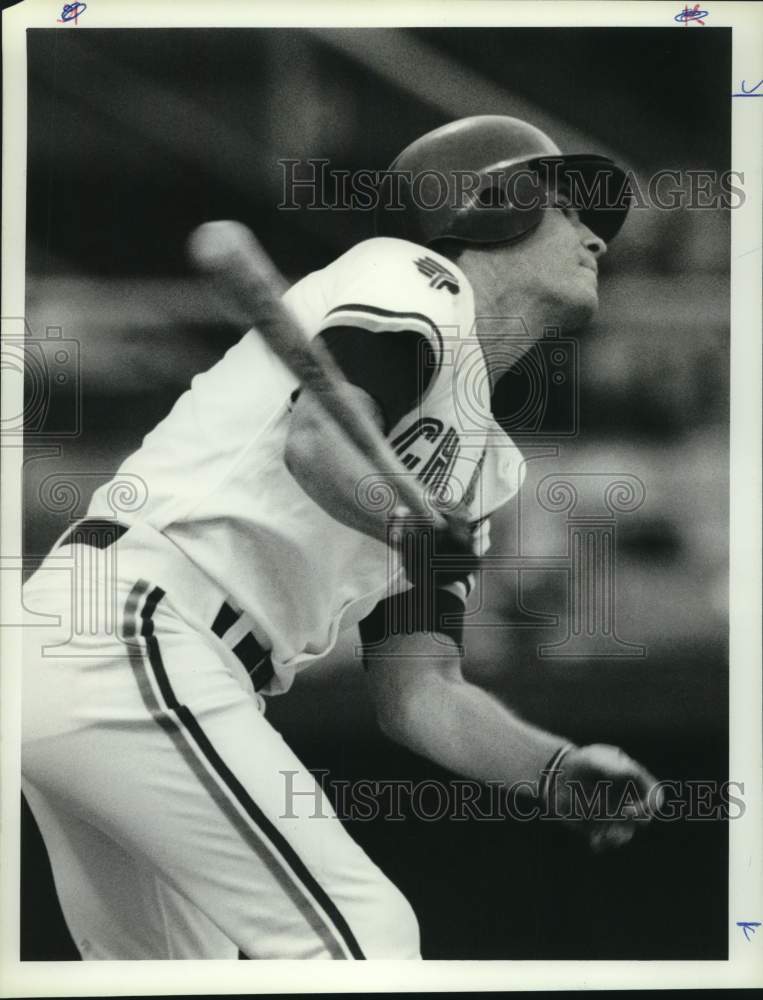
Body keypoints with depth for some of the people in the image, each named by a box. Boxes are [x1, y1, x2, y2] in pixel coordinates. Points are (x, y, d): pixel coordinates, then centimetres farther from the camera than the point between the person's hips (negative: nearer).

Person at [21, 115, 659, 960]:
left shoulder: (481, 455, 22)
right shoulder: (415, 276, 0)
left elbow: (413, 692, 14)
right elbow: (318, 439, -22)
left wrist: (556, 768, 0)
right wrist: (422, 531, -39)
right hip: (136, 632, -10)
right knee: (360, 935, -11)